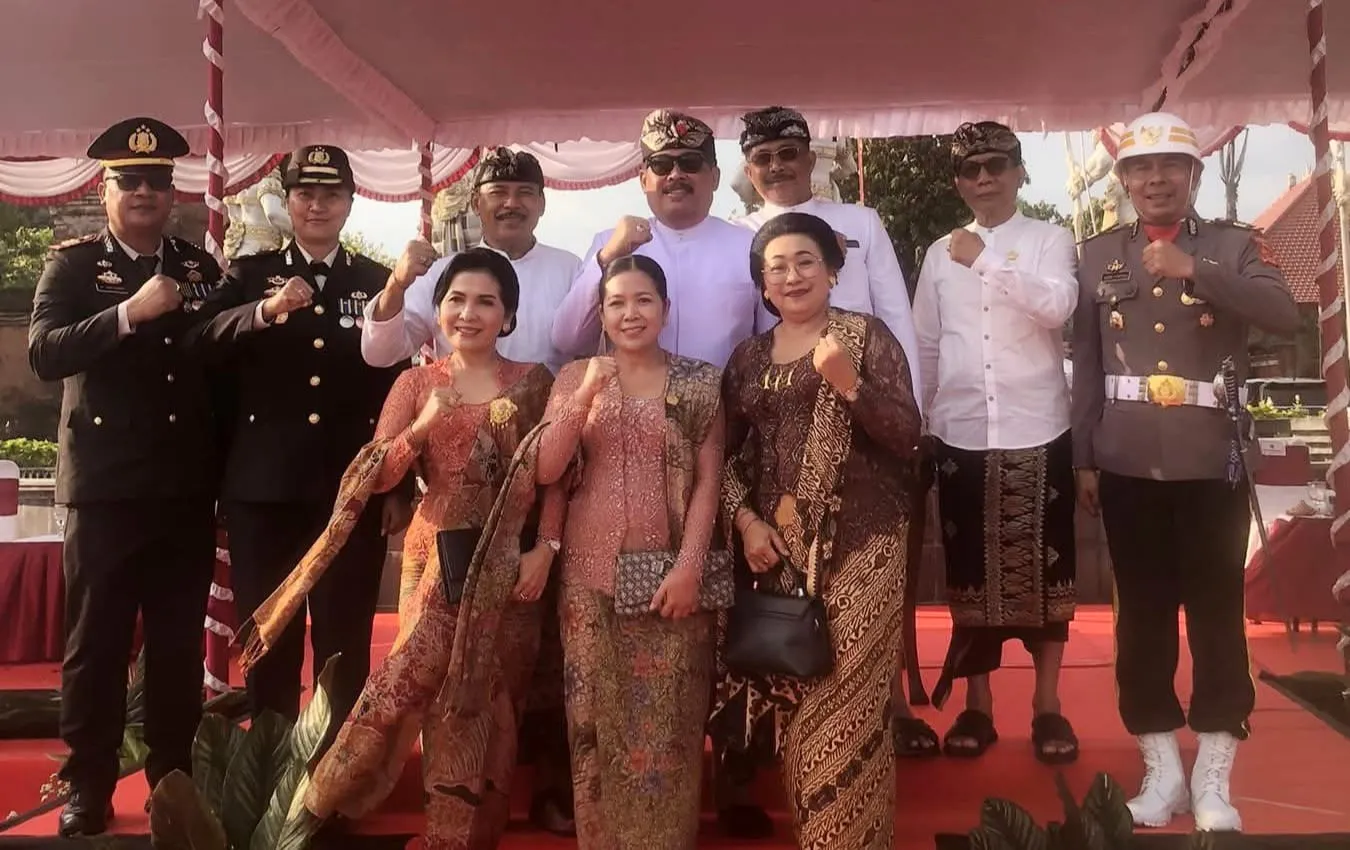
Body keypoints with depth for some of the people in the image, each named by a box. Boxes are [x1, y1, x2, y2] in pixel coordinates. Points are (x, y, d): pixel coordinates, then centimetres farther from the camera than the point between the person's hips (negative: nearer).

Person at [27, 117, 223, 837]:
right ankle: (88, 789, 17)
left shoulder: (201, 267, 10)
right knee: (96, 643, 4)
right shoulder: (72, 263, 1)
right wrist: (129, 314, -25)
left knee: (181, 643, 10)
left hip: (187, 486, 3)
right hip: (106, 487, -3)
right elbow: (44, 354, -13)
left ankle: (174, 779, 23)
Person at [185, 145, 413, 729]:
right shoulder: (248, 274, 9)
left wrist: (401, 487, 1)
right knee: (268, 639, 9)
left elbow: (398, 386, 5)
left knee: (345, 642, 5)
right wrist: (265, 310, -27)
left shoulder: (378, 281, 8)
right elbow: (203, 342, -9)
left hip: (354, 489, -1)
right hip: (263, 487, 1)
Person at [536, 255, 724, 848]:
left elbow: (709, 480, -1)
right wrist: (585, 396, -14)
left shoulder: (699, 382, 3)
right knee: (596, 713, 6)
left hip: (670, 571, -1)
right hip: (592, 573, 1)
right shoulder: (575, 377, 7)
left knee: (666, 720, 2)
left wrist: (690, 565, -11)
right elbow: (546, 471, -2)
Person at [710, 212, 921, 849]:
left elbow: (906, 437, -7)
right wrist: (745, 520, -2)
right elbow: (727, 452, 14)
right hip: (779, 546, 4)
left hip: (858, 542, -4)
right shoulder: (749, 357, 12)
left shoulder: (867, 336, 0)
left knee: (846, 699, -5)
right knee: (790, 698, 7)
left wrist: (849, 384, -21)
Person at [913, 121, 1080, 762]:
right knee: (969, 569, 7)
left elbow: (1059, 306, -15)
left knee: (1042, 567, 5)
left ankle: (1047, 705, 17)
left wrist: (988, 262, -21)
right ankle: (977, 706, 17)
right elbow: (925, 344, 13)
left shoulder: (1049, 240, 4)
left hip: (1037, 430, -2)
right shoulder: (940, 254, 11)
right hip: (960, 433, 2)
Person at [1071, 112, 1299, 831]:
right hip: (1128, 465, 2)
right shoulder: (1097, 257, 10)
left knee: (1216, 612, 3)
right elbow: (1087, 365, 8)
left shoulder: (1233, 245, 5)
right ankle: (1161, 767, 18)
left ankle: (1214, 776, 15)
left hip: (1213, 463, -1)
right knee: (1142, 613, 6)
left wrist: (1194, 270, -24)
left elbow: (1285, 314, -14)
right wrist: (1083, 458, 4)